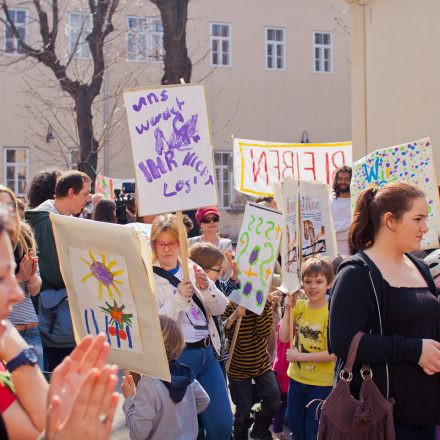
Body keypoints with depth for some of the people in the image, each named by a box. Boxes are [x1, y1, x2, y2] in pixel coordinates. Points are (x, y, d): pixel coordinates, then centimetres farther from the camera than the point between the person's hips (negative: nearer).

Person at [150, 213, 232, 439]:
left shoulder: (192, 268, 7)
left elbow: (220, 308, 6)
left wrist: (206, 286, -13)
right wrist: (179, 297, -25)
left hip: (208, 351, 5)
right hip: (177, 356, -5)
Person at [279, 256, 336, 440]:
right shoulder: (299, 305, -1)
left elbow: (333, 354, -22)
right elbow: (284, 338, -3)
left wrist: (300, 356, -19)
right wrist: (288, 310, -13)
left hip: (321, 383, -5)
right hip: (296, 378, 5)